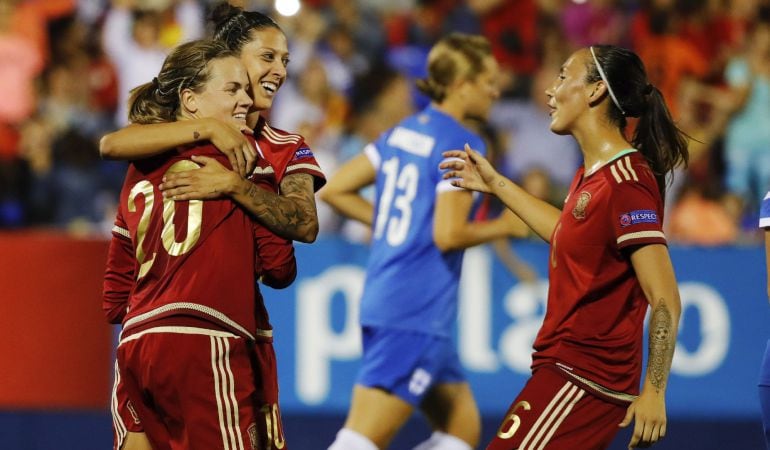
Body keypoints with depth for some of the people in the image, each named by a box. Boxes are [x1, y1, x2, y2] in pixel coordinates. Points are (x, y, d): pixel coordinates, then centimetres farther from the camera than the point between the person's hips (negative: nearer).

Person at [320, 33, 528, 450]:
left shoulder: (403, 132, 12)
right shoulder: (461, 145, -12)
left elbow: (332, 190, 12)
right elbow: (448, 234, -19)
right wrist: (505, 226, -4)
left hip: (383, 298, 9)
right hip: (418, 311, -9)